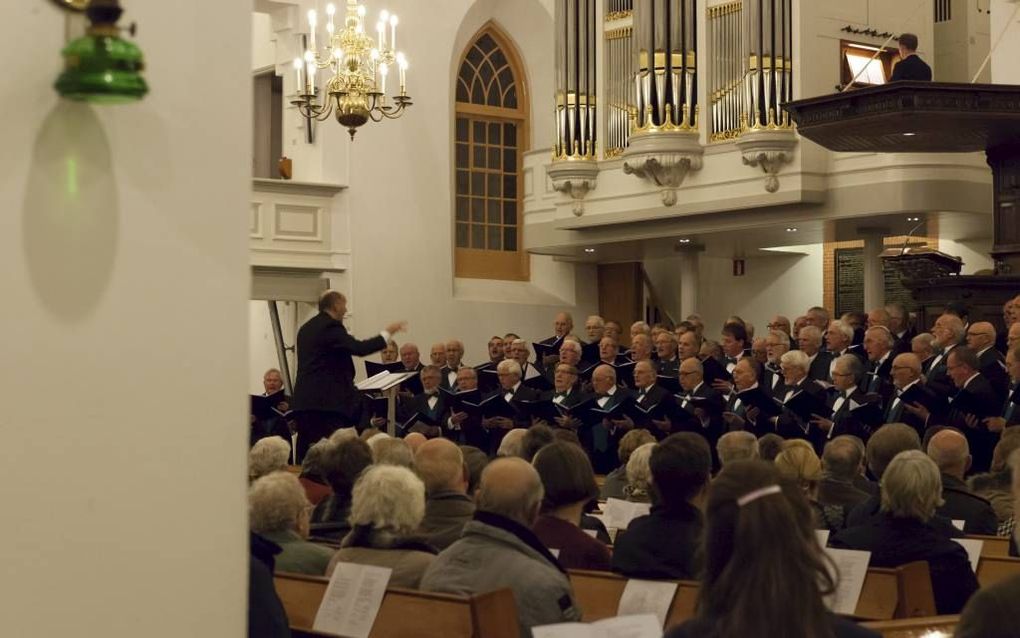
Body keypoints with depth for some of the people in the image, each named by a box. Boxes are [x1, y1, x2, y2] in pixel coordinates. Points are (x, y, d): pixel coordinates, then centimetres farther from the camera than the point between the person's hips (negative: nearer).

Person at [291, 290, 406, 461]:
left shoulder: (306, 328, 18)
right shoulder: (331, 326, -10)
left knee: (305, 451, 8)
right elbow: (359, 348, -17)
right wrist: (387, 332, -8)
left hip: (303, 400, 9)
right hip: (327, 401, -9)